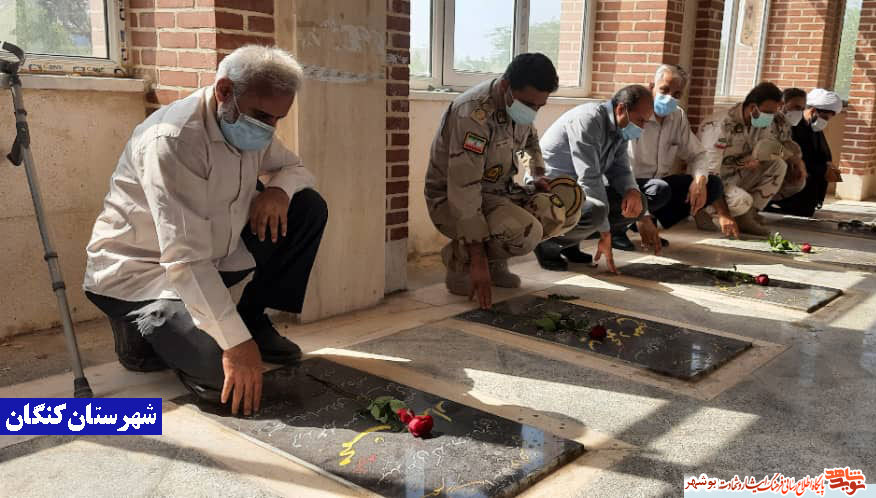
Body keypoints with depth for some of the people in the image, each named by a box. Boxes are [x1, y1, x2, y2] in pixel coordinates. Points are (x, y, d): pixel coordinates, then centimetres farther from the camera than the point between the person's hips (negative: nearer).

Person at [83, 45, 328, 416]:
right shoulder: (174, 139, -29)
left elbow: (295, 169, 13)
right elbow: (185, 259, -34)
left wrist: (279, 188, -14)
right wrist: (236, 342, -35)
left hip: (215, 251, 8)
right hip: (139, 269, -8)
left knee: (309, 208, -4)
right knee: (227, 372, -27)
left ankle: (254, 318, 8)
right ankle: (143, 327, 3)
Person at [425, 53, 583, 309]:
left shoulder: (518, 103, 0)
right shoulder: (474, 113, -27)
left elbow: (530, 139, 26)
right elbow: (464, 189, -33)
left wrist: (538, 175, 6)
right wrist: (478, 259, -34)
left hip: (500, 192, 9)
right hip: (451, 201, -8)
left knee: (568, 203, -9)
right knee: (526, 232, -32)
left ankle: (495, 259, 5)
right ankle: (459, 258, -6)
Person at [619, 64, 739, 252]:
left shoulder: (679, 116, 5)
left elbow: (697, 154, 10)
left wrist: (700, 180, -16)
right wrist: (642, 217, -35)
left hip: (657, 183, 8)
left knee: (713, 184, -5)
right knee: (660, 190, -37)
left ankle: (654, 221, -1)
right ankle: (617, 226, -13)